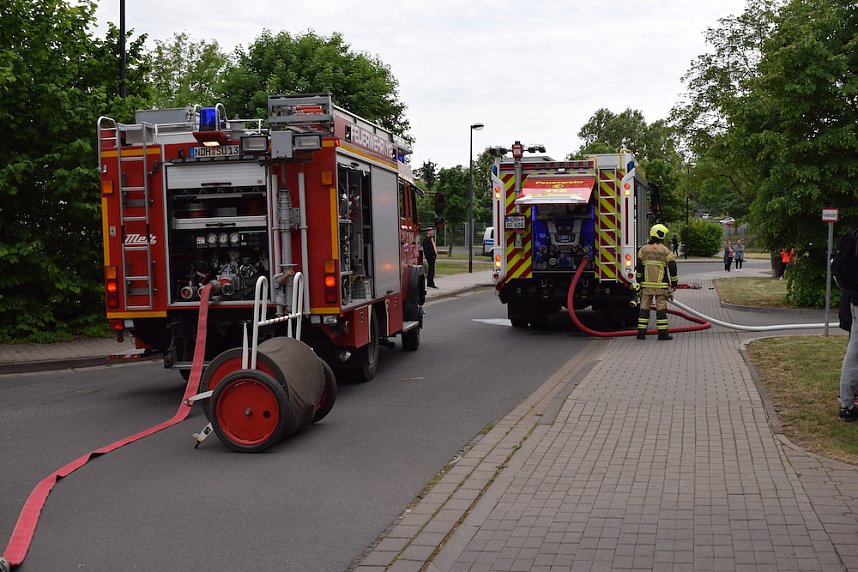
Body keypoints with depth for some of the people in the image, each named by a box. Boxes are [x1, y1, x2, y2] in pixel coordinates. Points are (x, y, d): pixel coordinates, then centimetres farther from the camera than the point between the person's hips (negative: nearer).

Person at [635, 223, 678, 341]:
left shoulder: (643, 249, 4)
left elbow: (639, 268, 5)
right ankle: (663, 333, 2)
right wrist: (674, 283, 7)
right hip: (661, 285, -2)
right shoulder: (666, 251, -3)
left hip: (646, 284, 3)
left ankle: (641, 332, 5)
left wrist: (638, 282, 13)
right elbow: (672, 268, -3)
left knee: (644, 307, 6)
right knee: (661, 308, 1)